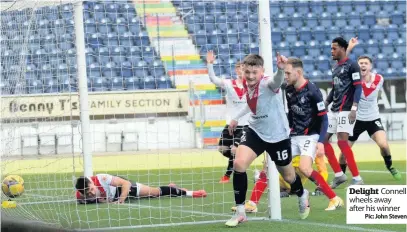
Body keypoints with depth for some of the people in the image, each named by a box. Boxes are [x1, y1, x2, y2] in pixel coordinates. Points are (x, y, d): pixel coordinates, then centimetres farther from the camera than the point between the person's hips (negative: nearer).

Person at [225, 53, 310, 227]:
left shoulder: (267, 83, -28)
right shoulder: (246, 84, -7)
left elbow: (276, 82, -55)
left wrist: (281, 69, -77)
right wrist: (237, 118, 23)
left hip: (277, 136, -5)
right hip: (255, 132, 5)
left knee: (288, 176, 13)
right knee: (239, 163, -19)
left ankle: (302, 195, 51)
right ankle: (240, 212, -7)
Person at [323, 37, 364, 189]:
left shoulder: (352, 66, -7)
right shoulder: (335, 68, 17)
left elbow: (358, 88, -13)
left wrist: (354, 109, -22)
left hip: (346, 110, -9)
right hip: (334, 110, 9)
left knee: (342, 141, -17)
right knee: (323, 139, 5)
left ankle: (357, 179, -11)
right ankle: (339, 175, 11)